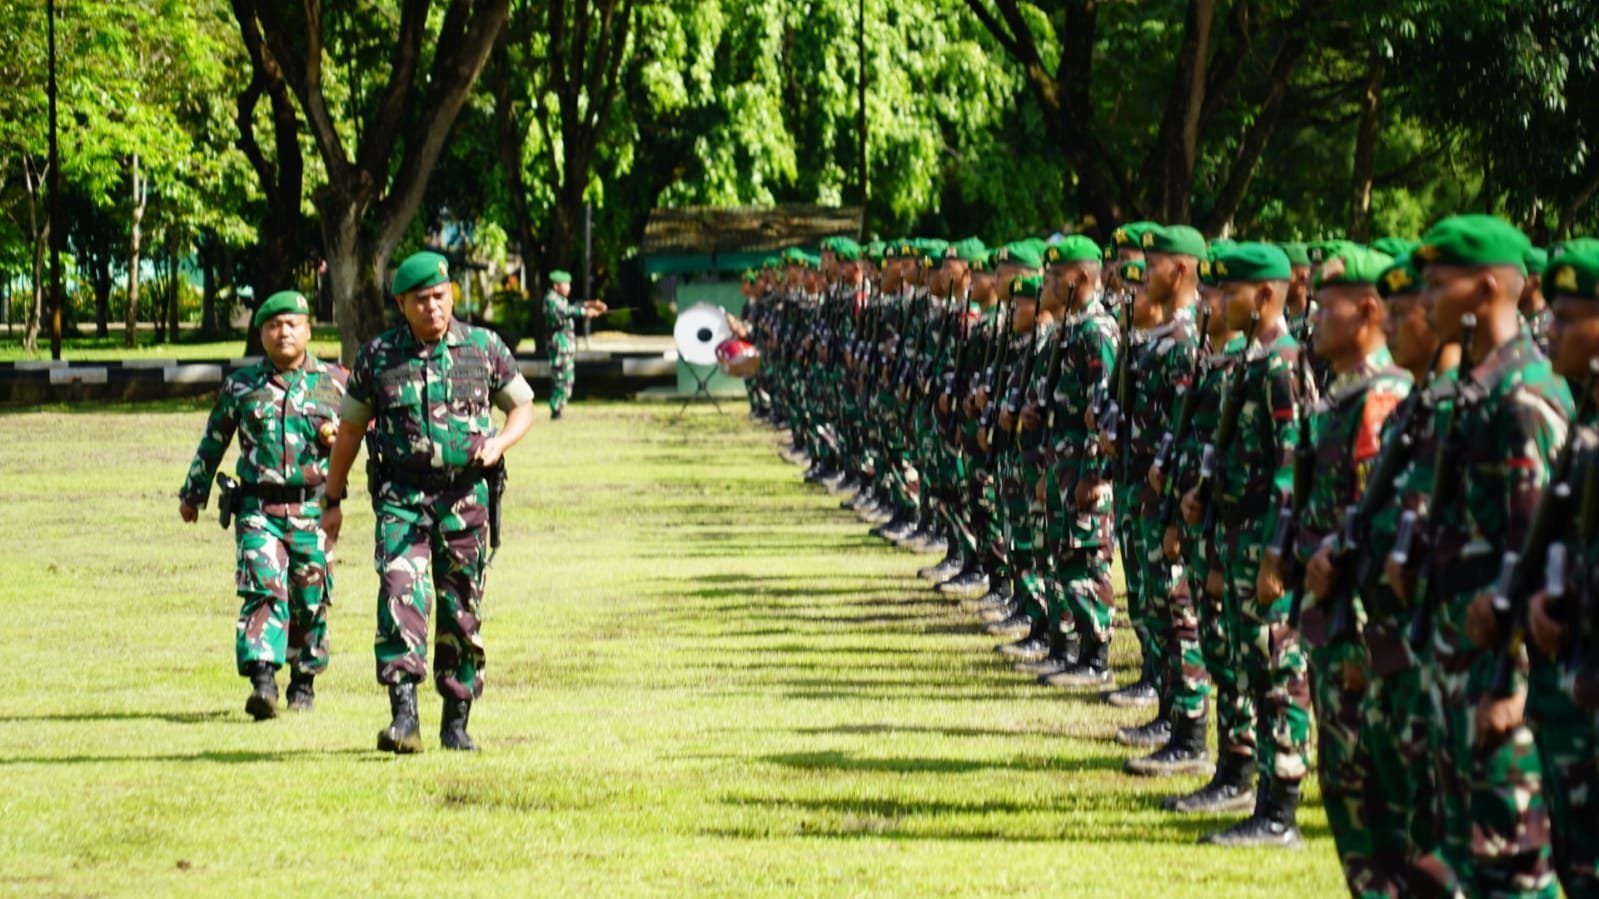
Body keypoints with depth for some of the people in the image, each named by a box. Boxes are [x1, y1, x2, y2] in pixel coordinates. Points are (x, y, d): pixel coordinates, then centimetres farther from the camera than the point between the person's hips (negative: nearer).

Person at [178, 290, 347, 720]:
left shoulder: (333, 382, 7)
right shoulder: (240, 386, 7)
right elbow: (212, 442, 18)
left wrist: (335, 436, -6)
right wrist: (193, 492, 24)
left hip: (312, 509, 1)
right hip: (257, 506, -1)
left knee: (310, 600, 6)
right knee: (263, 589, -16)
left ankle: (304, 681, 24)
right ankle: (262, 680, -25)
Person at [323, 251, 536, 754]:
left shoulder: (484, 349, 4)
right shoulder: (378, 357, 3)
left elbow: (523, 407, 15)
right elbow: (350, 429, 13)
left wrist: (499, 443, -7)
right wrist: (333, 499, 15)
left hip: (464, 498, 1)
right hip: (401, 498, -1)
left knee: (461, 610, 6)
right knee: (400, 595, -19)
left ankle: (456, 722, 19)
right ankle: (404, 716, -26)